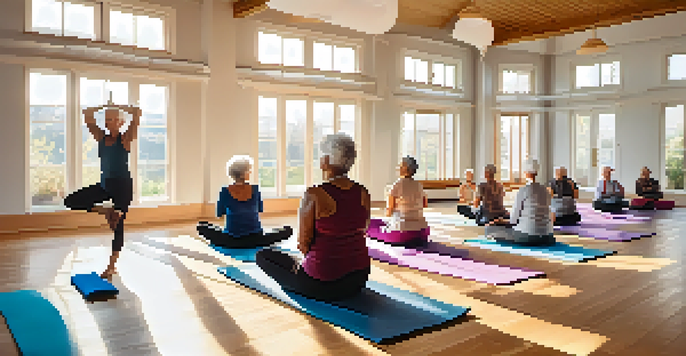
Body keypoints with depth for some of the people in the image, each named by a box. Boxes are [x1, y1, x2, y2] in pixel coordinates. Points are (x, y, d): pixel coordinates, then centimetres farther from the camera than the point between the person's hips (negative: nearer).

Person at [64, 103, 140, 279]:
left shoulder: (125, 139, -8)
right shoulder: (101, 138, 7)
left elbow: (137, 113, -19)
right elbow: (87, 114, 9)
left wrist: (117, 107, -7)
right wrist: (105, 107, 6)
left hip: (122, 185, -6)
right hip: (104, 185, 6)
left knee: (118, 225, 1)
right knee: (71, 201, -3)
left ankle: (112, 266, 12)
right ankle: (107, 211, 6)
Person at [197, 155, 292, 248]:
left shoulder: (225, 192, -8)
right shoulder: (255, 189, -6)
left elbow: (219, 213, 4)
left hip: (231, 240, 1)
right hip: (255, 240, -1)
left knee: (202, 226, 22)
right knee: (288, 230, 18)